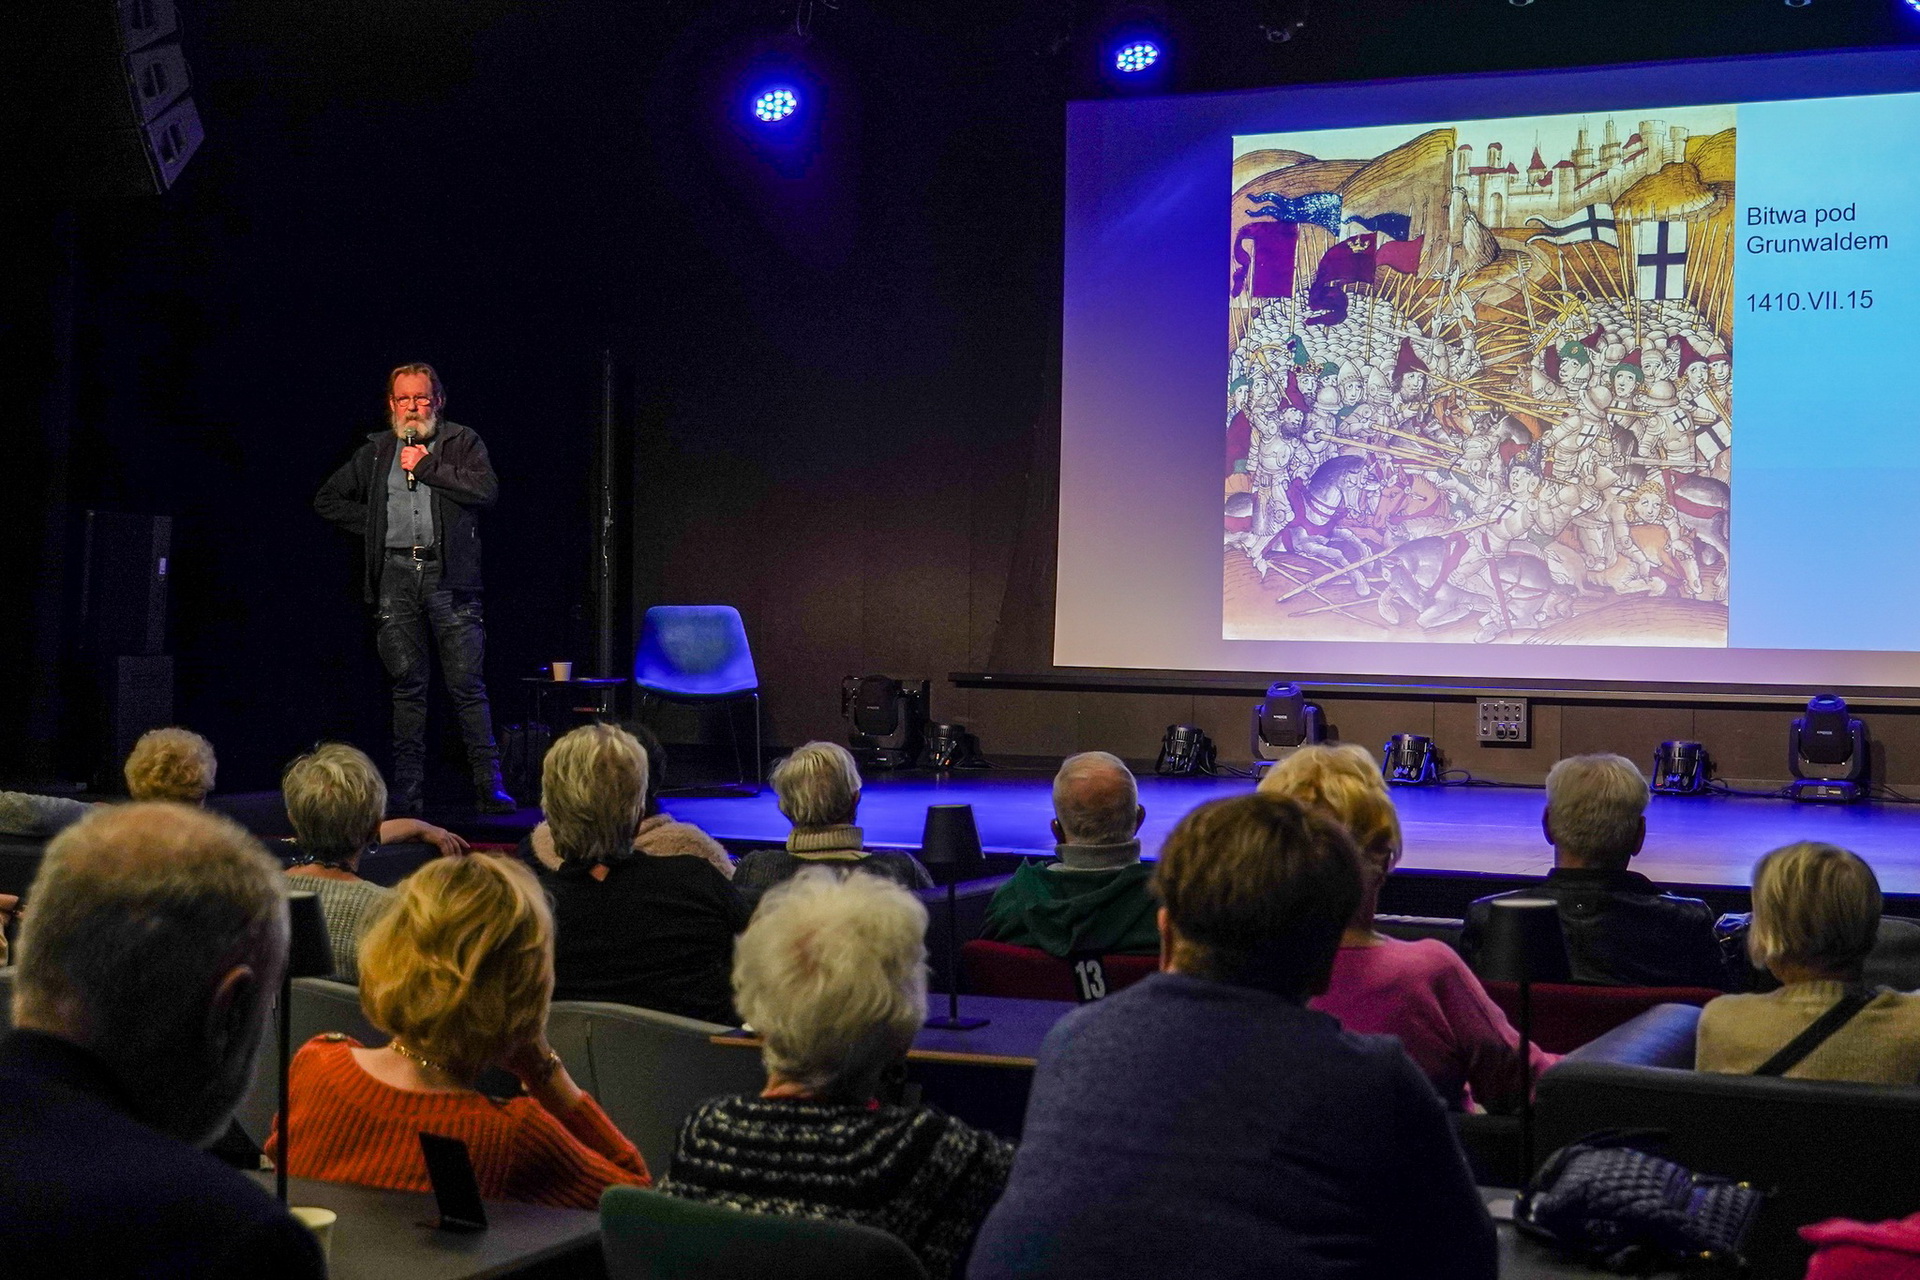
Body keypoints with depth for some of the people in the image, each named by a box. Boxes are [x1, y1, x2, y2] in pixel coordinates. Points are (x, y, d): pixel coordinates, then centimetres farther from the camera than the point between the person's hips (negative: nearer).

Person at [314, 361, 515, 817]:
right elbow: (327, 499, 23)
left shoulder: (462, 442, 7)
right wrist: (373, 528, 10)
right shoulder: (376, 452, 16)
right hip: (396, 575, 3)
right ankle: (408, 791, 6)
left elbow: (486, 490, -10)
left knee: (467, 684, -5)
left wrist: (426, 466, -7)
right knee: (407, 686, 4)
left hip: (447, 574, -3)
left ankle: (489, 784, -1)